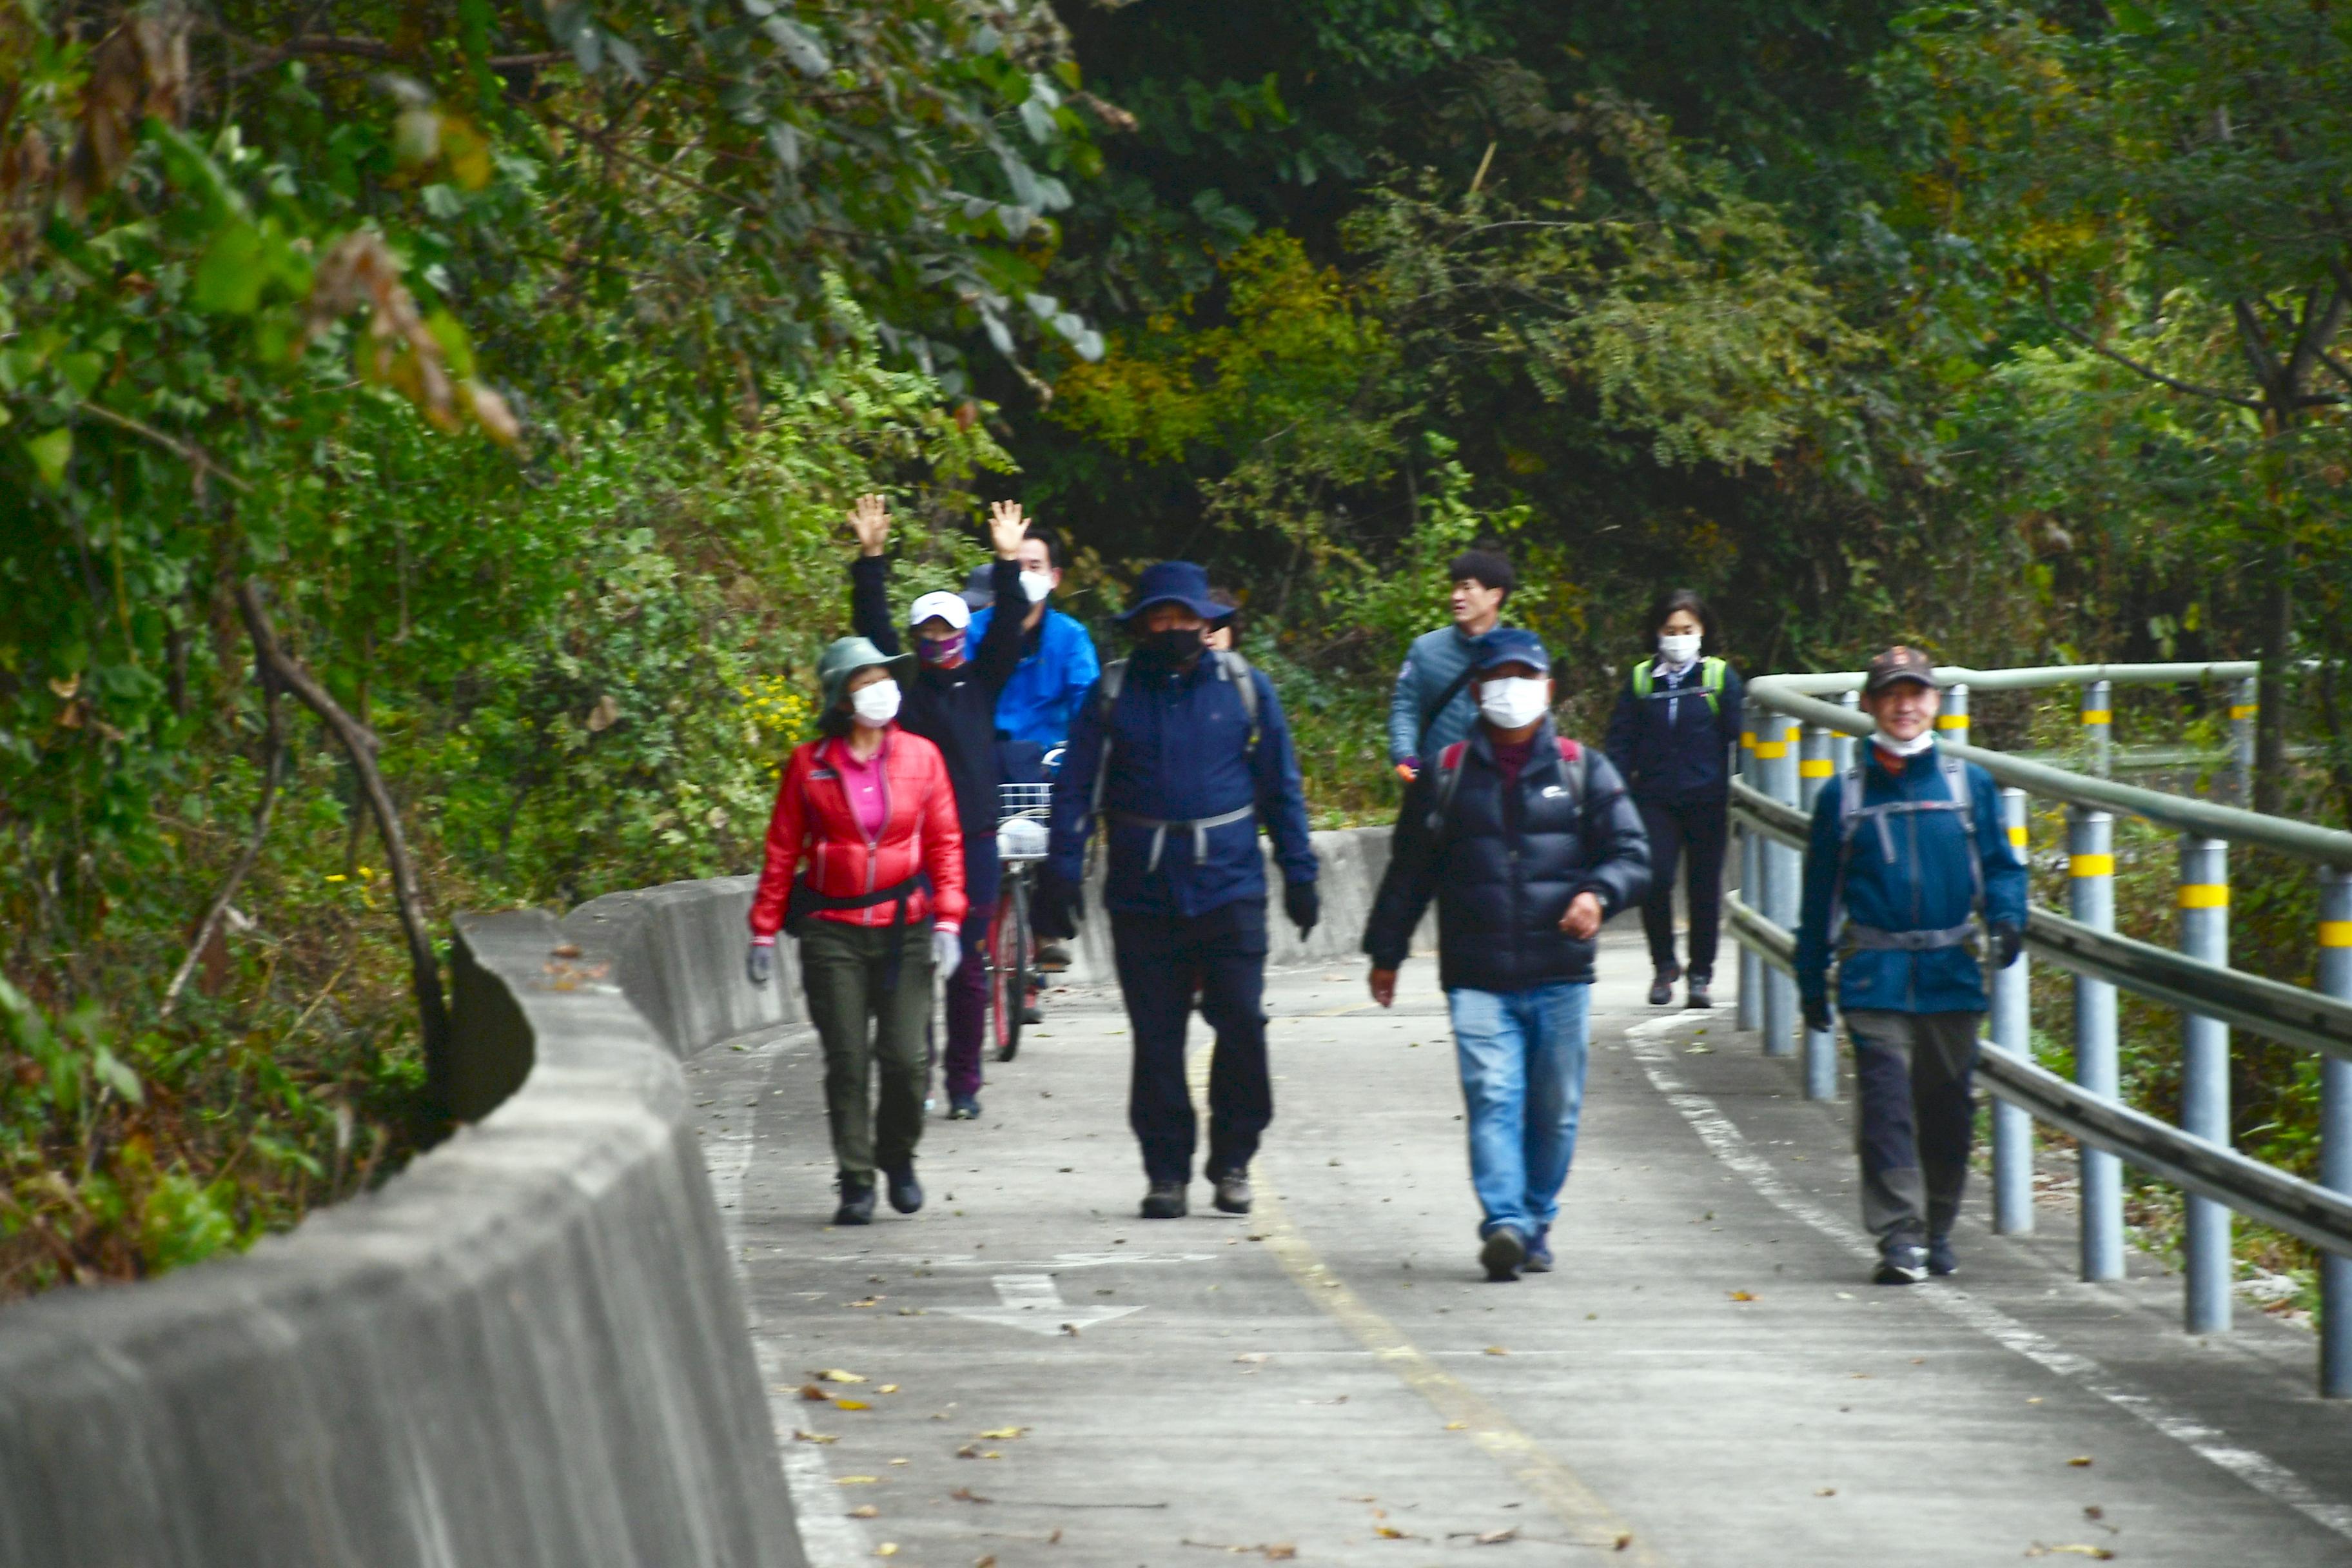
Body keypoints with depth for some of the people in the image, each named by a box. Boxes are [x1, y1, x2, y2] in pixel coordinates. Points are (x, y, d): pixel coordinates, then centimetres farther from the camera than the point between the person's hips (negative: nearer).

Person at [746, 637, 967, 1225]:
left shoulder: (920, 756, 5)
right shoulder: (810, 764, 1)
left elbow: (944, 843, 7)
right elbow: (782, 850, 5)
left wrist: (947, 920, -2)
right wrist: (765, 930, 3)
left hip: (904, 928, 1)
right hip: (832, 930, -1)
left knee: (906, 1057, -5)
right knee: (847, 1060, -1)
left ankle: (897, 1155, 21)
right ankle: (856, 1181, 8)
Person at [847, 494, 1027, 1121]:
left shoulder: (980, 685, 10)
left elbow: (1007, 632, 1)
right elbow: (873, 625, 1)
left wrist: (1008, 565, -9)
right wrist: (870, 560, -8)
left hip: (973, 838, 1)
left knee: (969, 967, 3)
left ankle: (964, 1085, 10)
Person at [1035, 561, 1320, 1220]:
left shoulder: (1244, 688, 5)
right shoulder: (1114, 693, 6)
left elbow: (1281, 787, 10)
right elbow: (1077, 788, 6)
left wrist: (1299, 875, 7)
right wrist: (1060, 877, -1)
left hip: (1230, 888, -1)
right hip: (1143, 890, 1)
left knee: (1240, 1022, -7)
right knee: (1156, 1038, 4)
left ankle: (1232, 1160, 9)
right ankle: (1167, 1172, 12)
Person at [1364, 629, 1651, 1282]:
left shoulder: (1583, 771, 10)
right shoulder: (1447, 776, 11)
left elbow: (1632, 855, 7)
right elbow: (1409, 870, 18)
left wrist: (1598, 894, -15)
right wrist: (1386, 952, 18)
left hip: (1560, 976, 1)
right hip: (1477, 977, -1)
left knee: (1554, 1109, 5)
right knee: (1492, 1099, -15)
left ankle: (1535, 1223, 19)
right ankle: (1504, 1224, -24)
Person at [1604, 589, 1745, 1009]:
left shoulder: (1720, 678, 4)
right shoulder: (1641, 679, 8)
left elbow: (1737, 739, 4)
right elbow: (1621, 740, 10)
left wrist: (1736, 798, -2)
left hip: (1707, 801, -1)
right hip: (1656, 800, 1)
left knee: (1704, 889, 4)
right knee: (1655, 882, -12)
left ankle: (1701, 975, 16)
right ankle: (1664, 966, 8)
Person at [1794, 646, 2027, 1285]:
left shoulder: (1970, 784, 7)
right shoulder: (1844, 794, 6)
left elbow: (2000, 866, 9)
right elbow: (1821, 890, 11)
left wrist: (2007, 918, -11)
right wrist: (1812, 979, 11)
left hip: (1951, 973, 2)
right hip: (1875, 976, -2)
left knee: (1946, 1106, 9)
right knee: (1885, 1101, -13)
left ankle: (1937, 1232, 24)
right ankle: (1900, 1238, -15)